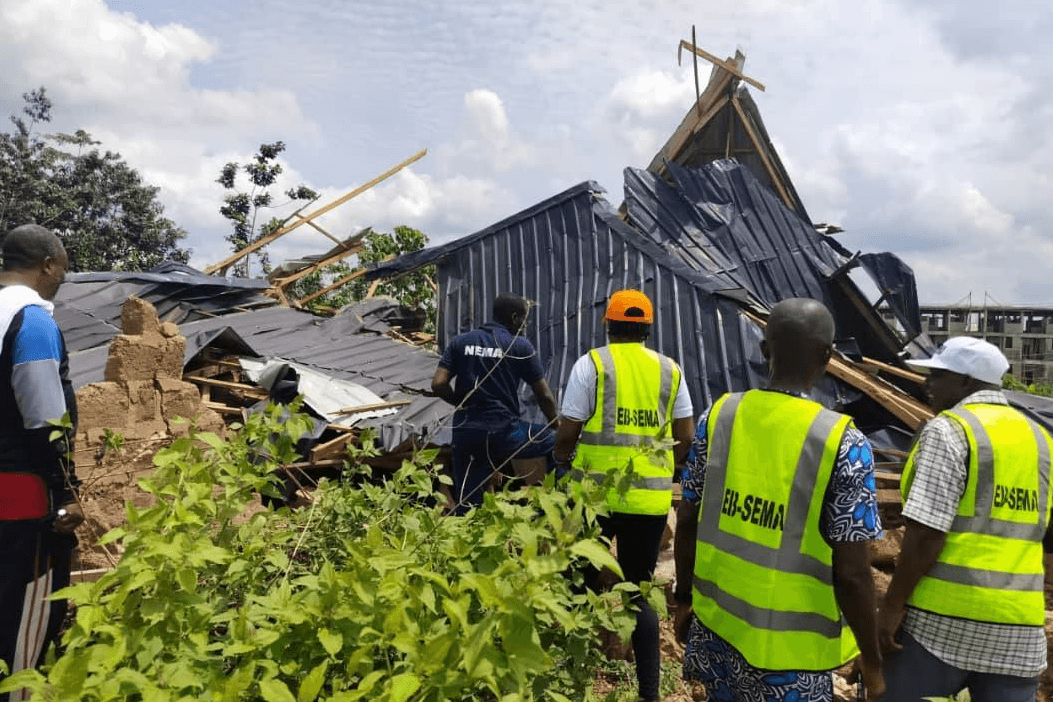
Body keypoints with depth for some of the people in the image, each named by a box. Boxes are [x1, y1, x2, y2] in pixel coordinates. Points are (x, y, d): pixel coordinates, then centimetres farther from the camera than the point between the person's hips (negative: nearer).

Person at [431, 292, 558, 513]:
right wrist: (557, 427, 19)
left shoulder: (460, 342, 10)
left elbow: (438, 384, 1)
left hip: (464, 433, 4)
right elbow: (544, 395, 4)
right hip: (503, 432, -4)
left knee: (466, 504, 13)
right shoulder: (520, 346, 1)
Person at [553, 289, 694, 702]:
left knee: (582, 582, 15)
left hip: (597, 492, -3)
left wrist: (561, 459, 15)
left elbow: (568, 431, -6)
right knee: (639, 588, 14)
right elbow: (685, 437, 6)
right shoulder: (670, 370, 6)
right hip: (651, 497, 3)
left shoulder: (592, 364, -4)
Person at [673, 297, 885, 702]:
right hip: (787, 646, -4)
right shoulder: (843, 444, -18)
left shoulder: (718, 416, -7)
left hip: (715, 623, 4)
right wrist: (872, 661, -1)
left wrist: (684, 597, 14)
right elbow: (851, 574, -15)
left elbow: (687, 522, 1)